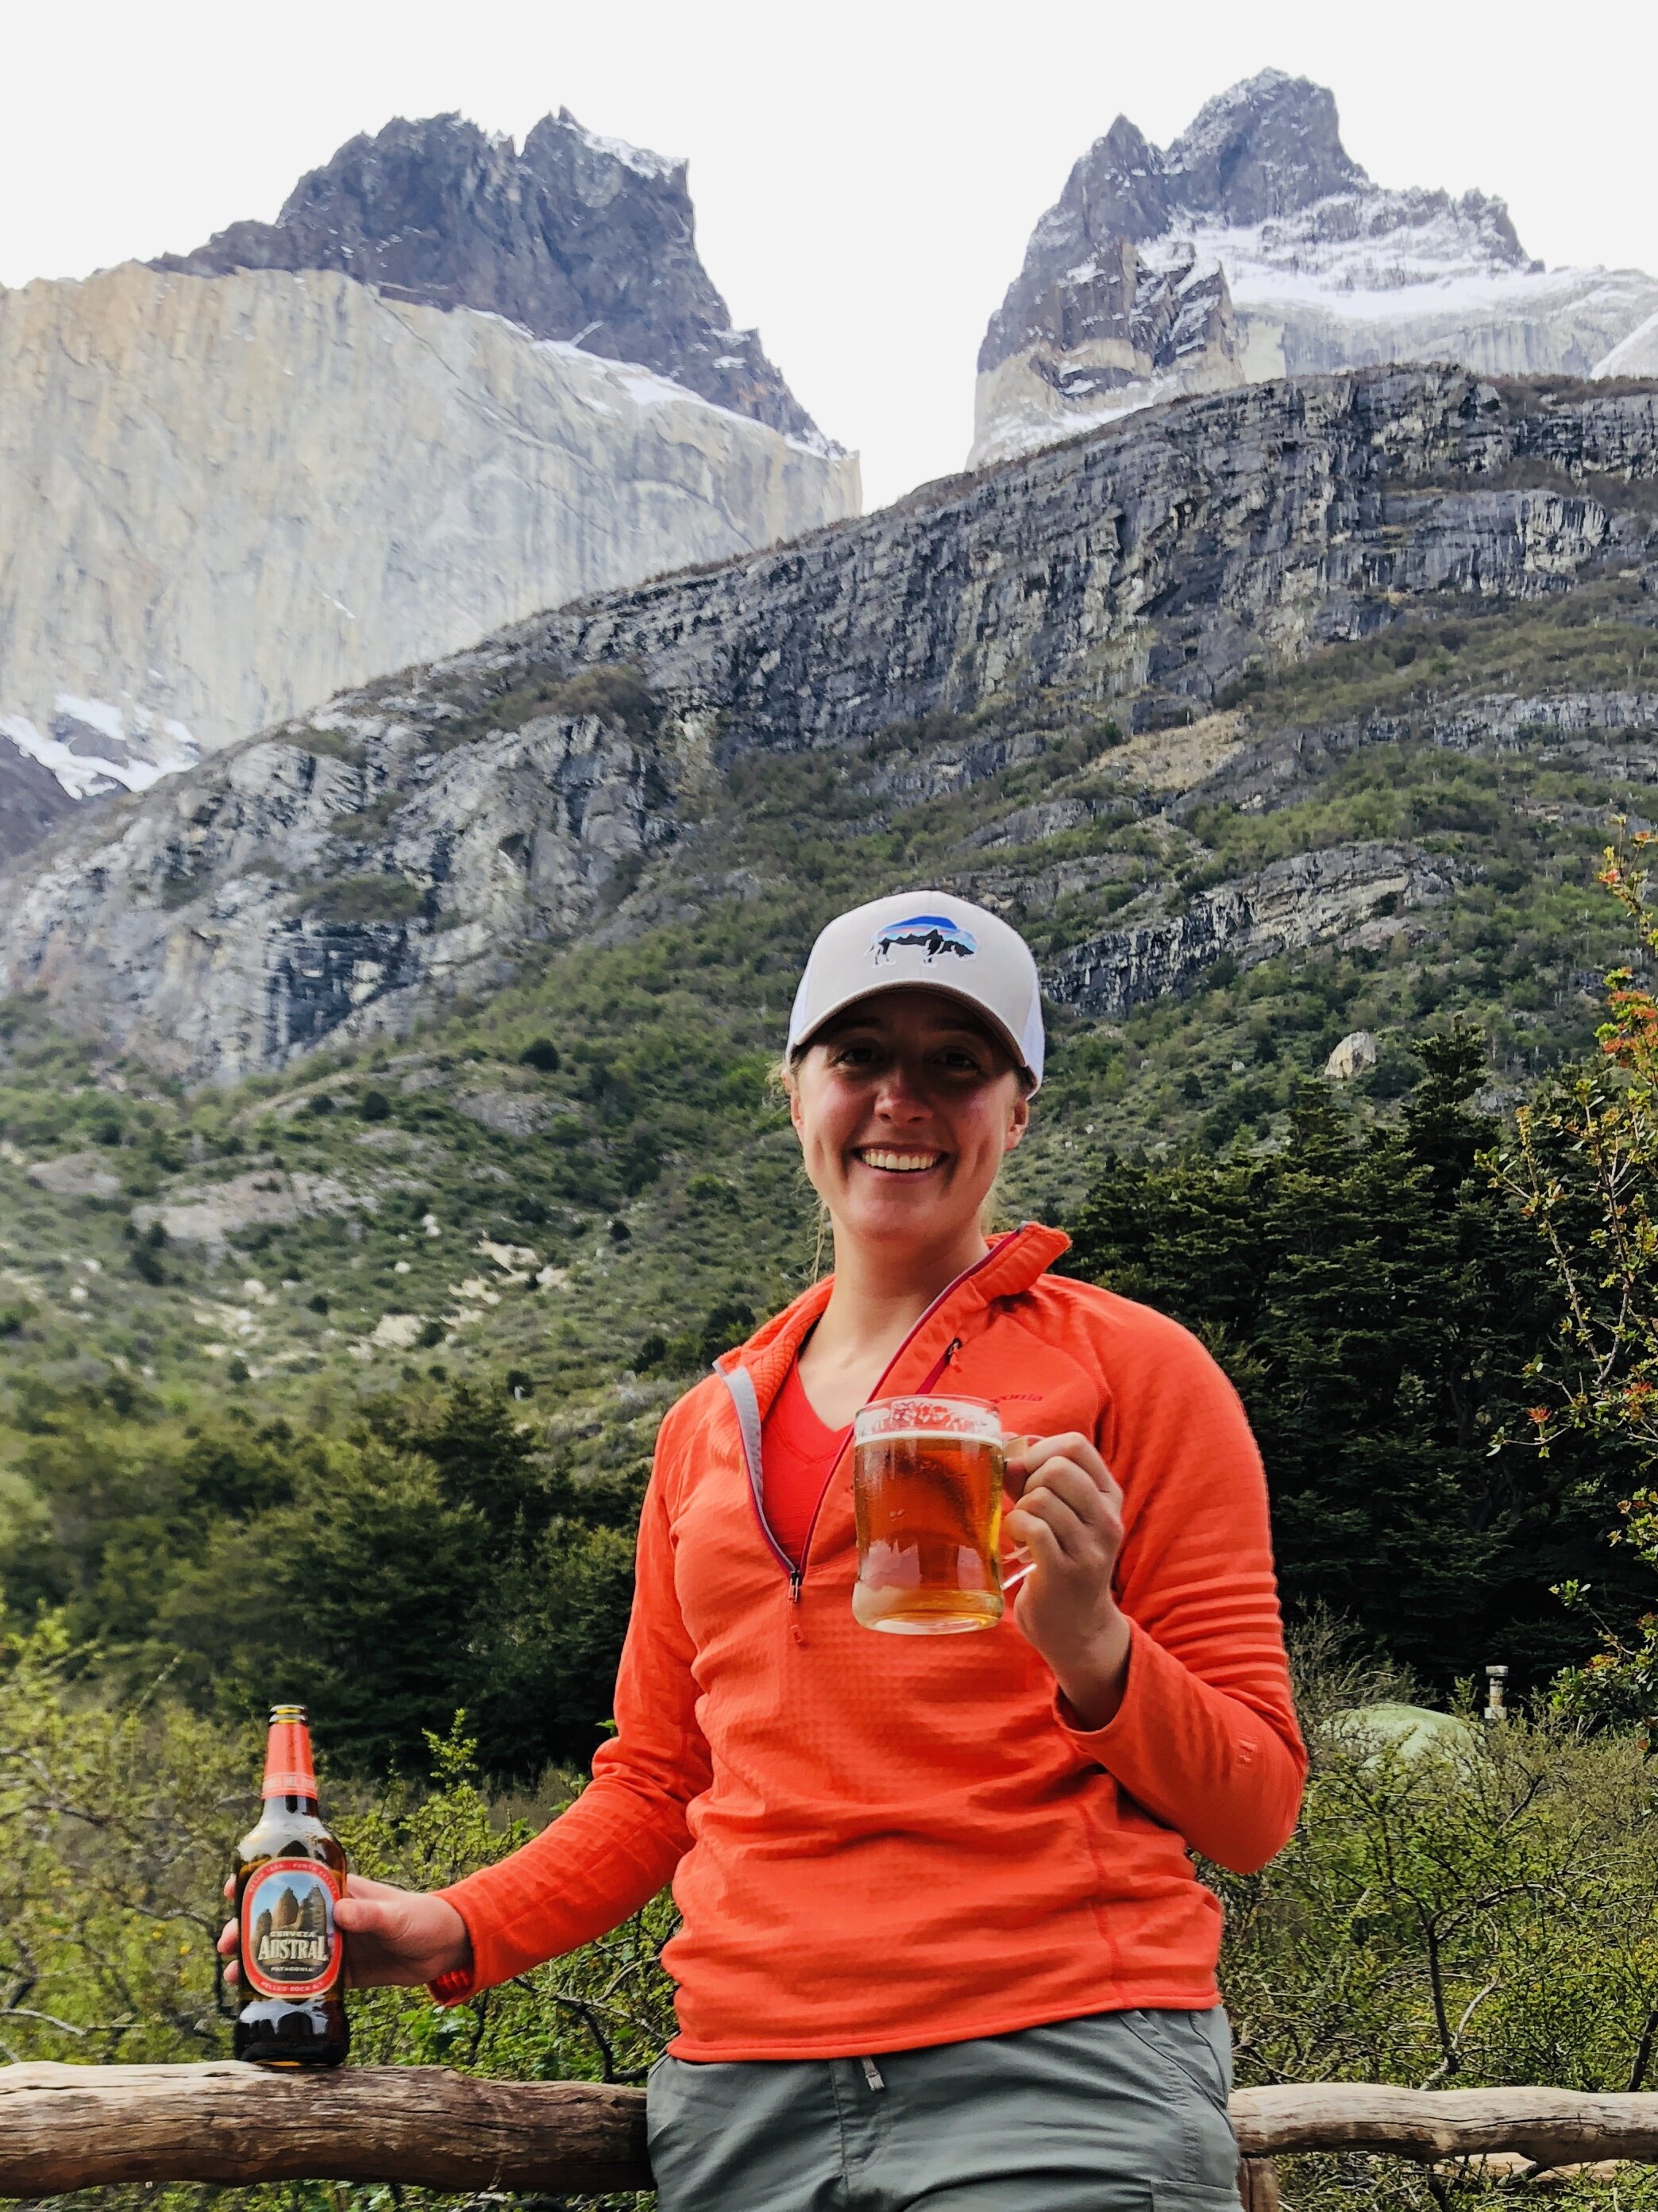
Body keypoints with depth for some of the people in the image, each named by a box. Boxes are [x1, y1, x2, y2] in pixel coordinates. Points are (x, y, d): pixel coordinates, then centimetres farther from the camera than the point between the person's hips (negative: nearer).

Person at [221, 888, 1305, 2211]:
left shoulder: (1127, 1368, 1)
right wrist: (458, 1933, 6)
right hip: (743, 2098, 4)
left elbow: (1253, 1814, -1)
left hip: (1055, 2072, -4)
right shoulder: (710, 1426, 15)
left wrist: (1091, 1650, -20)